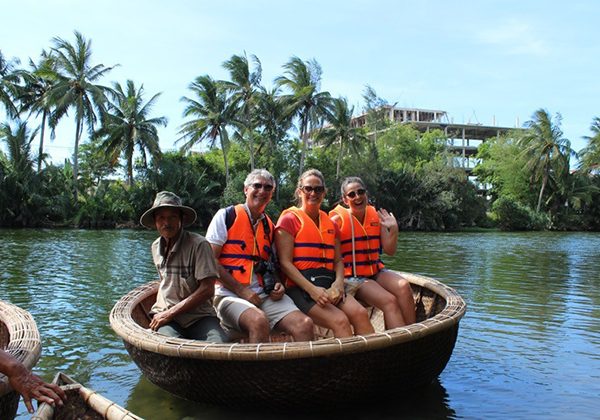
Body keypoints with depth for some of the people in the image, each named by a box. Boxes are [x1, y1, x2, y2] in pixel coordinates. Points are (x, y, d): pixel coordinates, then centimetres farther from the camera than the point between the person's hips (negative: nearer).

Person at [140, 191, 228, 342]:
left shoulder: (199, 245, -9)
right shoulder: (156, 247, 13)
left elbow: (207, 290, -14)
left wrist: (169, 314, -12)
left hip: (199, 315, -2)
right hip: (165, 314, 3)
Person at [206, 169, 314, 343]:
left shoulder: (269, 226, 17)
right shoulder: (226, 216, 1)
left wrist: (278, 285, 3)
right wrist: (241, 290, -11)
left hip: (264, 295, 5)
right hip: (230, 295, -5)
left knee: (305, 324, -21)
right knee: (259, 320, -36)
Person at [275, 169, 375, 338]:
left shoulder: (330, 223, 22)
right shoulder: (289, 219, 2)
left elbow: (338, 260, 17)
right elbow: (285, 262, -6)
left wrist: (338, 282, -6)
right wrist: (311, 289, -18)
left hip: (328, 284, 5)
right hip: (301, 287, -5)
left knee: (360, 313, -22)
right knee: (340, 320, -28)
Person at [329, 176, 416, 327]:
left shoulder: (376, 216, 8)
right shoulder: (338, 219, -7)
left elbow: (390, 251, 9)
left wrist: (394, 229, -6)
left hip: (376, 271, 5)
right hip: (352, 277, -5)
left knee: (404, 286, -24)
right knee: (389, 301, -28)